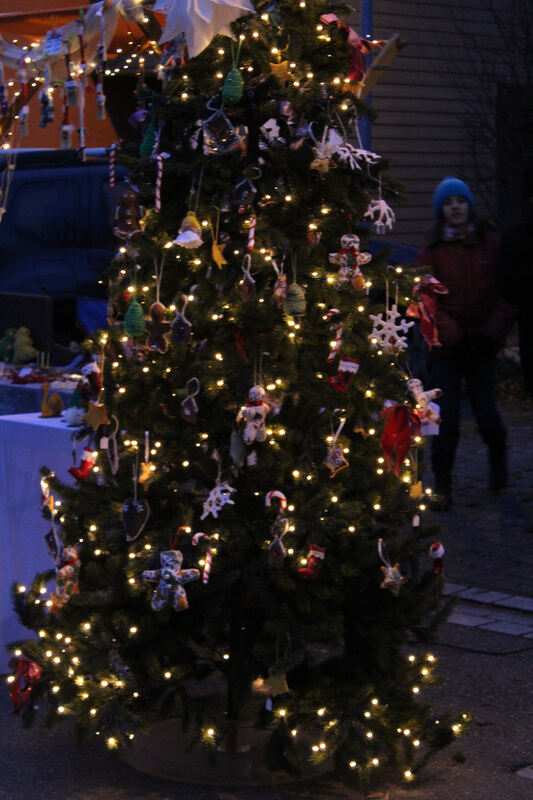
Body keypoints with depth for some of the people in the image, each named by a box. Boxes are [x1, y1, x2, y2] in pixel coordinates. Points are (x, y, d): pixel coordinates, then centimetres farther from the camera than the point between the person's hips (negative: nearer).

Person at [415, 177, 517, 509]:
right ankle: (442, 485, 8)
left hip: (481, 344, 0)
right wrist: (453, 335, -12)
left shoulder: (491, 243, 3)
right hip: (446, 347, 0)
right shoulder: (431, 252, 1)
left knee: (486, 412, -3)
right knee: (447, 418, -6)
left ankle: (498, 458, 30)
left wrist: (493, 333, -7)